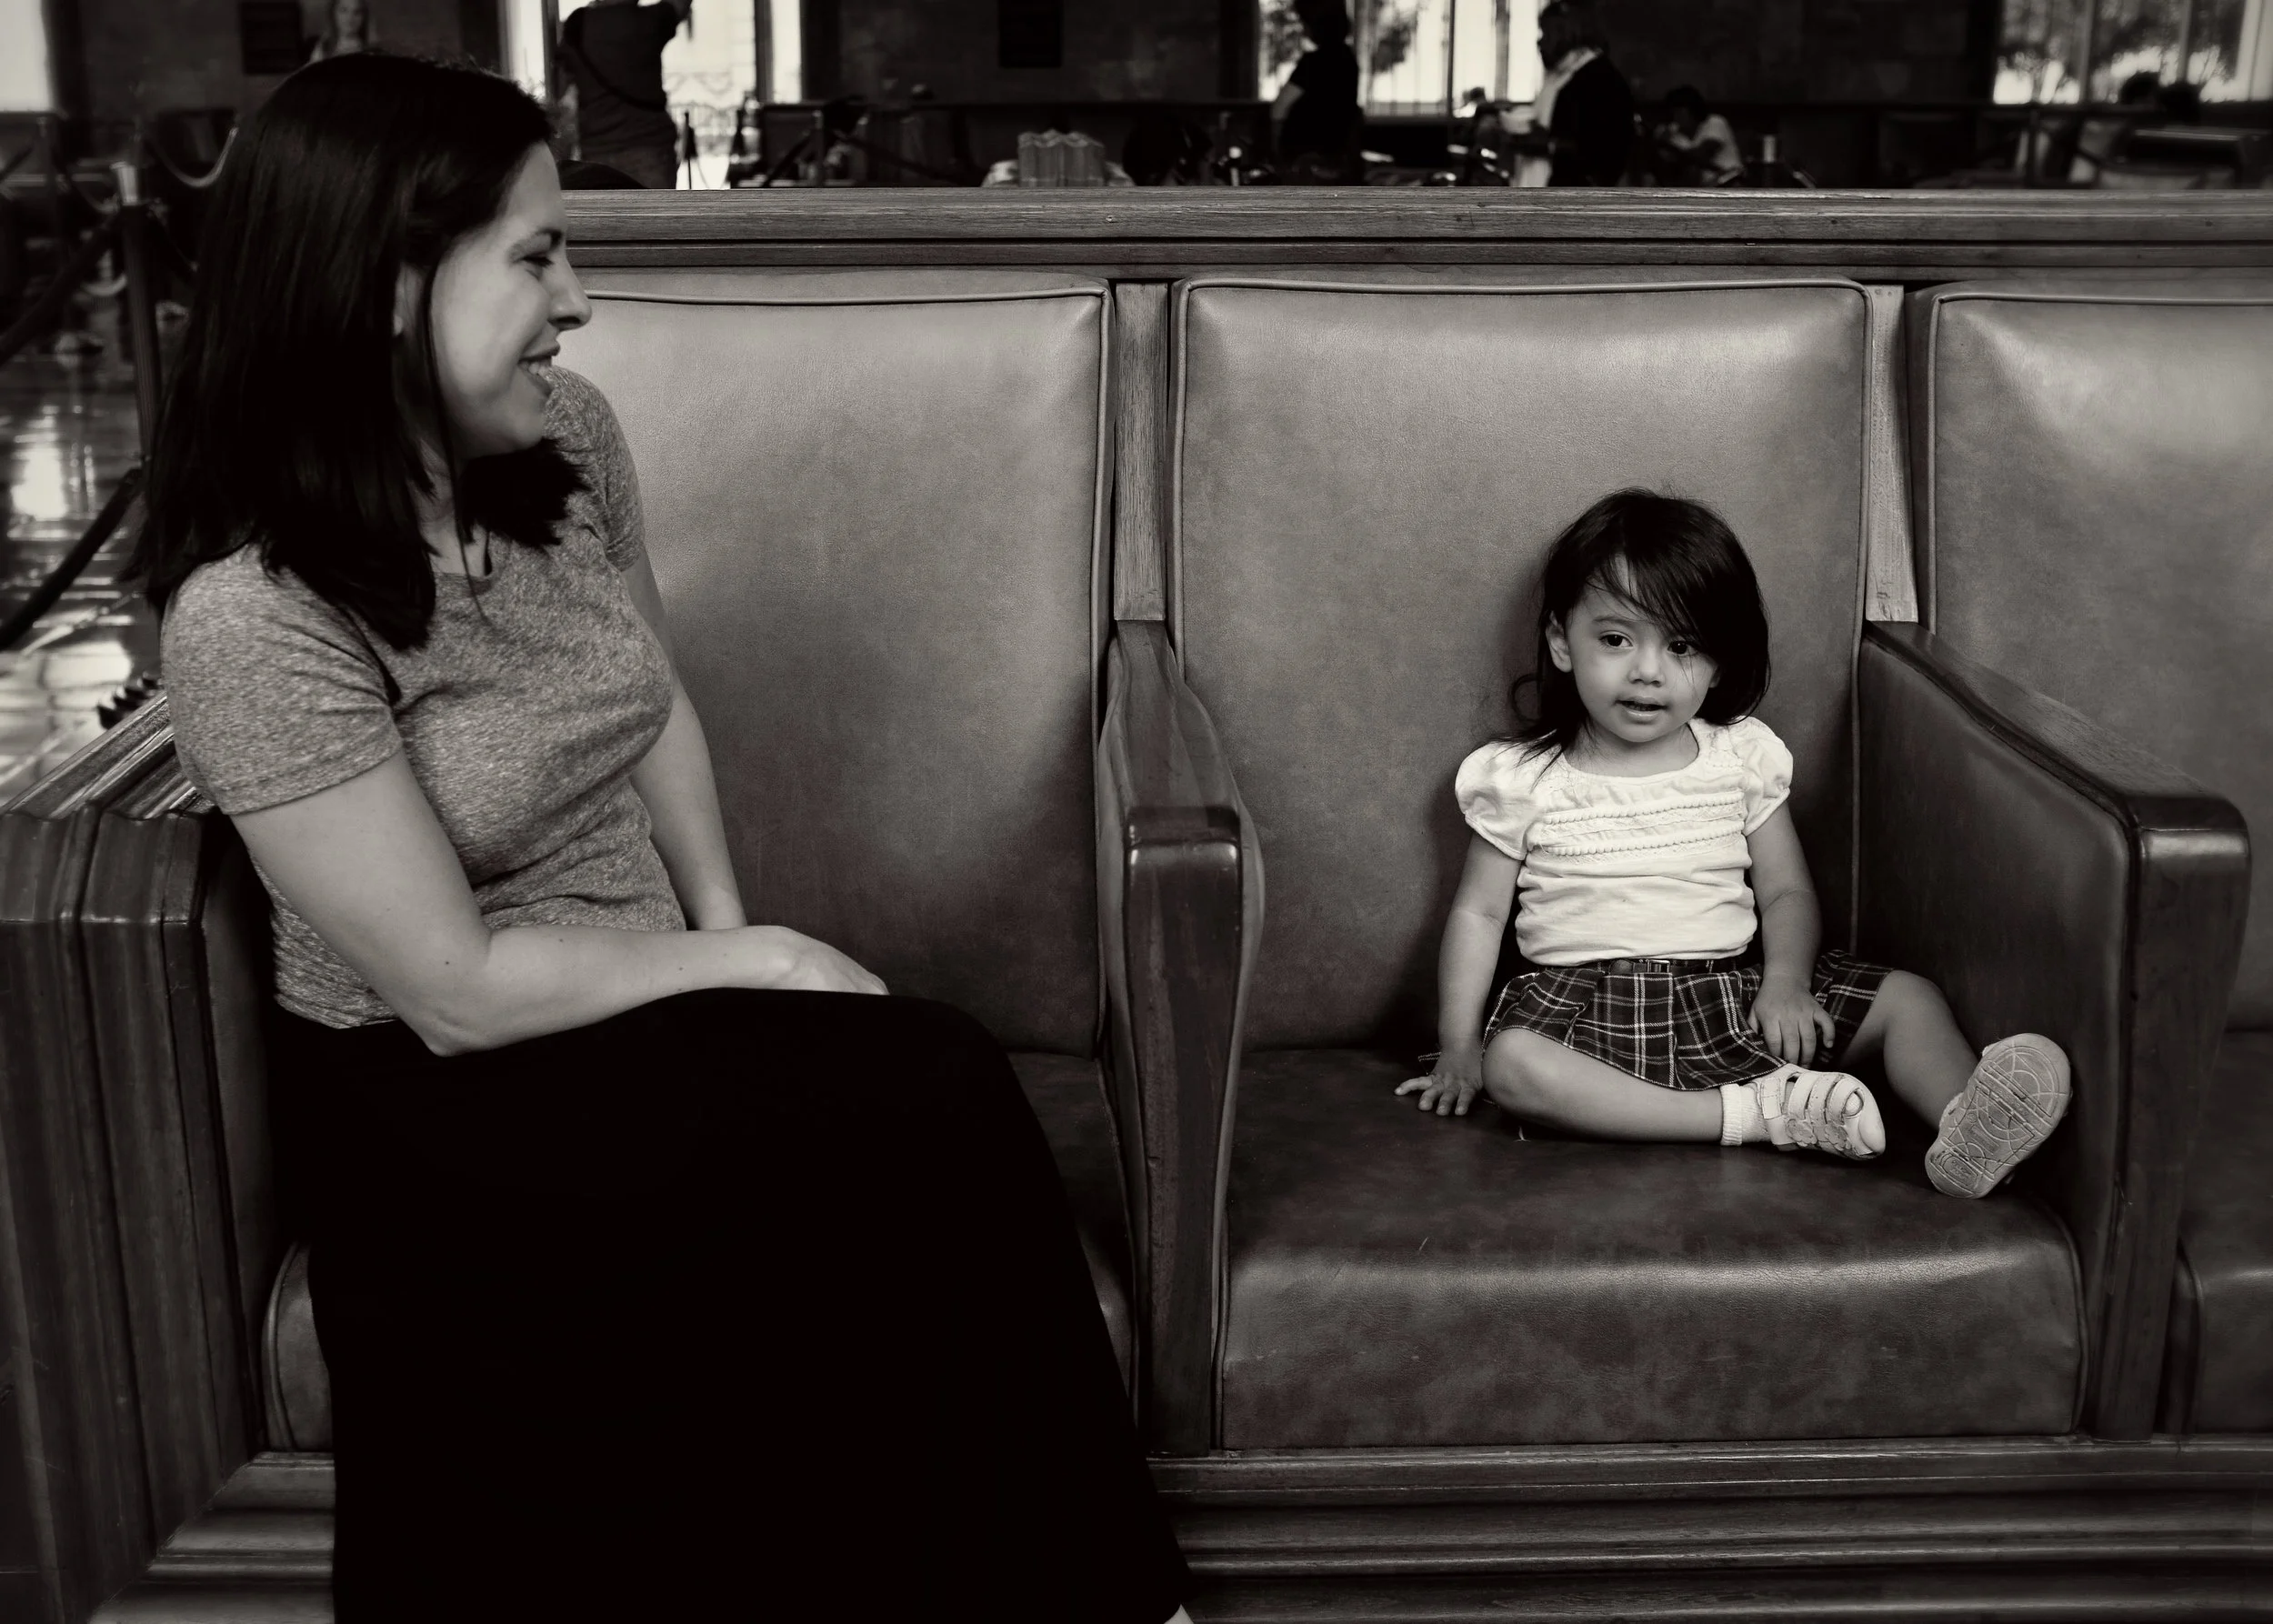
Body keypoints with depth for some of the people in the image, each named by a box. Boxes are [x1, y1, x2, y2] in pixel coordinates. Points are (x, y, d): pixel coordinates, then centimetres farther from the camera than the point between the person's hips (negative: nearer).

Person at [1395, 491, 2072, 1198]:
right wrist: (1459, 1047, -2)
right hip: (1594, 1000, -3)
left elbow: (1786, 893, 10)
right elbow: (1479, 911, 6)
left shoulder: (1742, 757, 7)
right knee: (1510, 1063, -35)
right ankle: (1751, 1112, -38)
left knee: (1908, 999, -11)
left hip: (1735, 986, 3)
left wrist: (1785, 981, -11)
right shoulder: (1521, 778, 1)